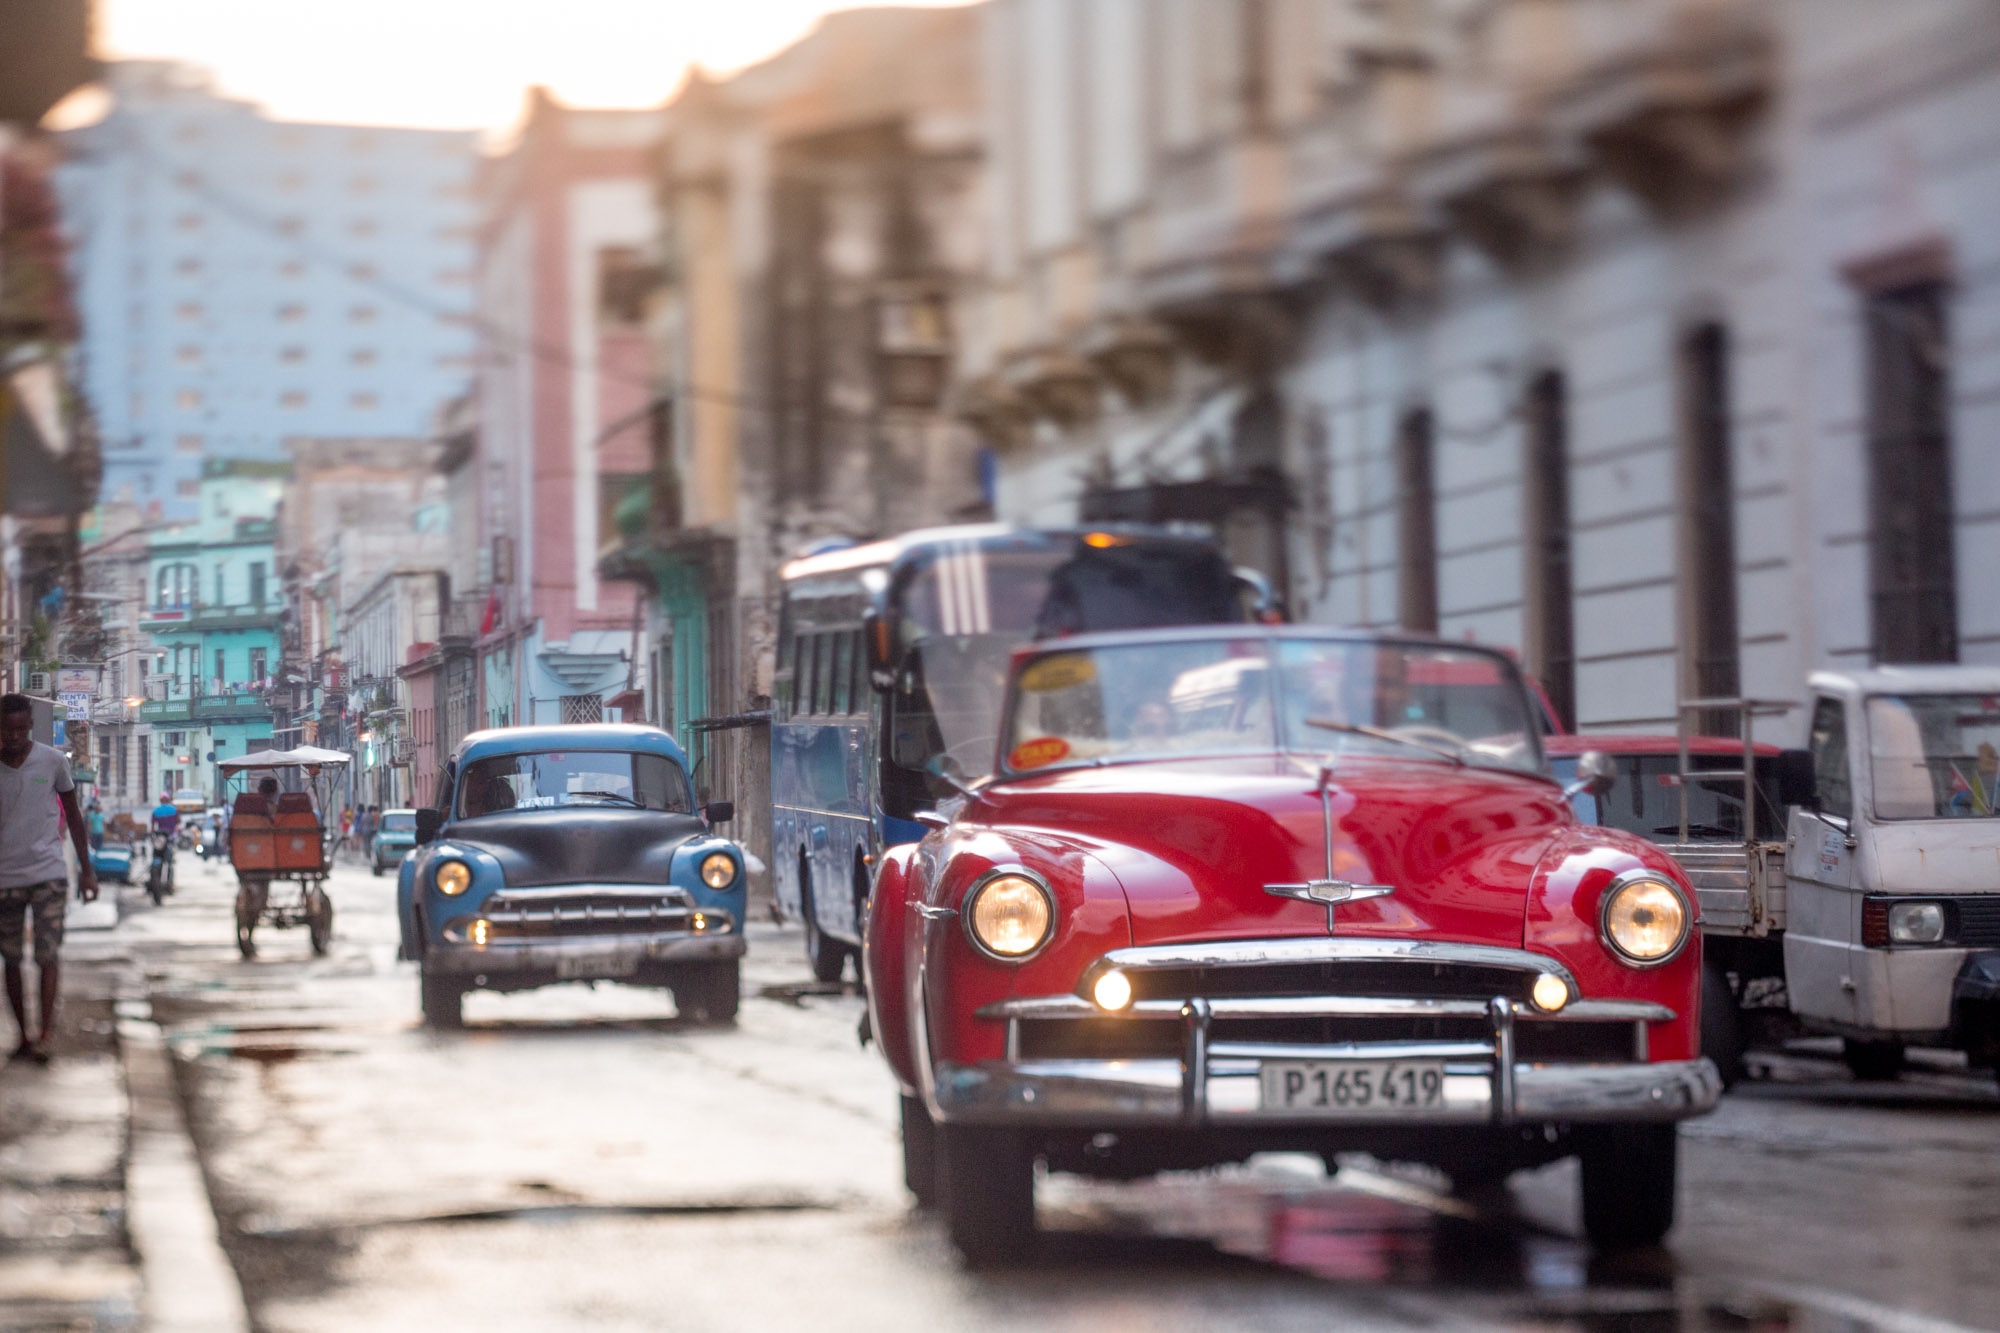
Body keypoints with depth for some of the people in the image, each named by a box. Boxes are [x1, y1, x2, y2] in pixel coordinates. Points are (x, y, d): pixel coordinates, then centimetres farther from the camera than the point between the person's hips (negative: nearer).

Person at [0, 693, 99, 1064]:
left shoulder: (53, 762, -1)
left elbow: (72, 816, 8)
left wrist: (87, 870, 7)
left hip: (48, 873, -1)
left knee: (47, 955, -11)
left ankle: (45, 1033, -14)